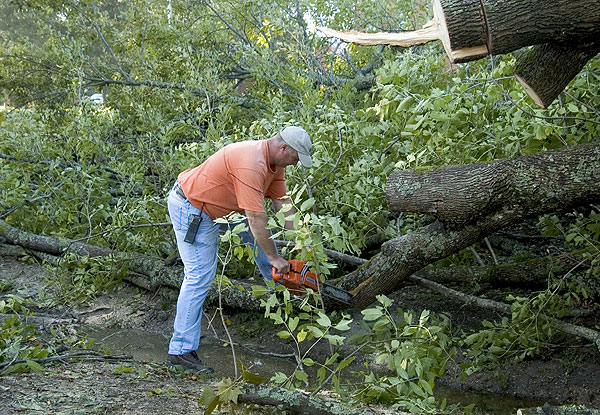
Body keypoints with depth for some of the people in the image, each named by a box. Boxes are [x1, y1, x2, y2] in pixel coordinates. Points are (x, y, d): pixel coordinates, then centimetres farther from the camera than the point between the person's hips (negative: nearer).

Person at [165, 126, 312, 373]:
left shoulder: (274, 162, 0)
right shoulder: (251, 165, -31)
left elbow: (282, 204, 5)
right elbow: (256, 218, -31)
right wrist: (275, 258, -22)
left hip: (214, 206, 10)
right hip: (190, 210, -10)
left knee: (261, 236, 17)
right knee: (200, 277, -11)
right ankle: (180, 351, -7)